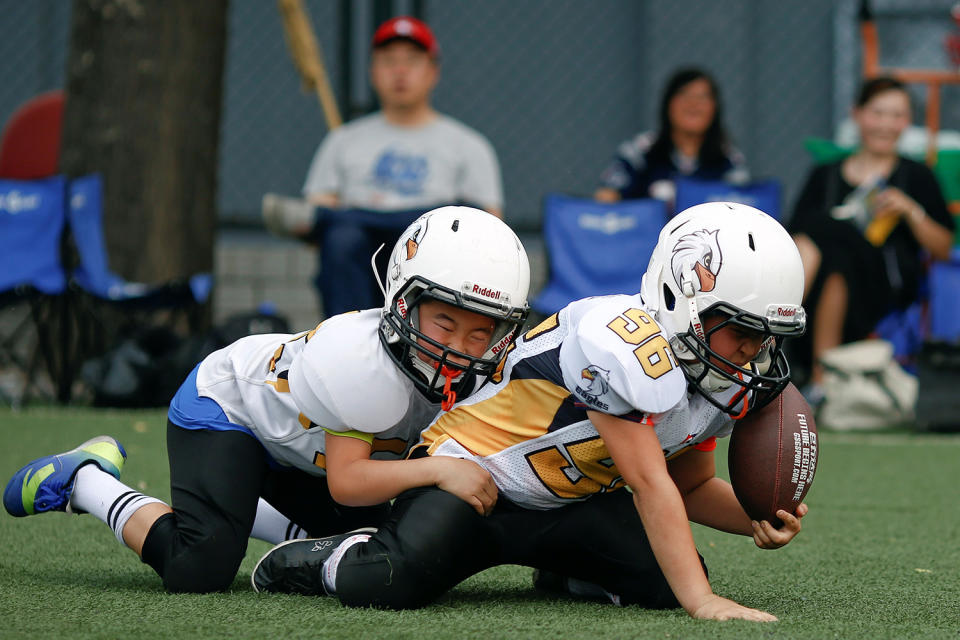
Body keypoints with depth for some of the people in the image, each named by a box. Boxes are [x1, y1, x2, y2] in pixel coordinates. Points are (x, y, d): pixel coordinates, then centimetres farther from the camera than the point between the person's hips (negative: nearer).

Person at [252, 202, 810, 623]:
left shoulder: (728, 381, -4)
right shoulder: (626, 346, -32)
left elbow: (691, 486, 9)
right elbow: (650, 486, -33)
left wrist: (754, 520, -12)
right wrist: (702, 603, -36)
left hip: (570, 503, 8)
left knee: (665, 580, -16)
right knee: (393, 585, -32)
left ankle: (566, 568, 17)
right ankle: (320, 560, 4)